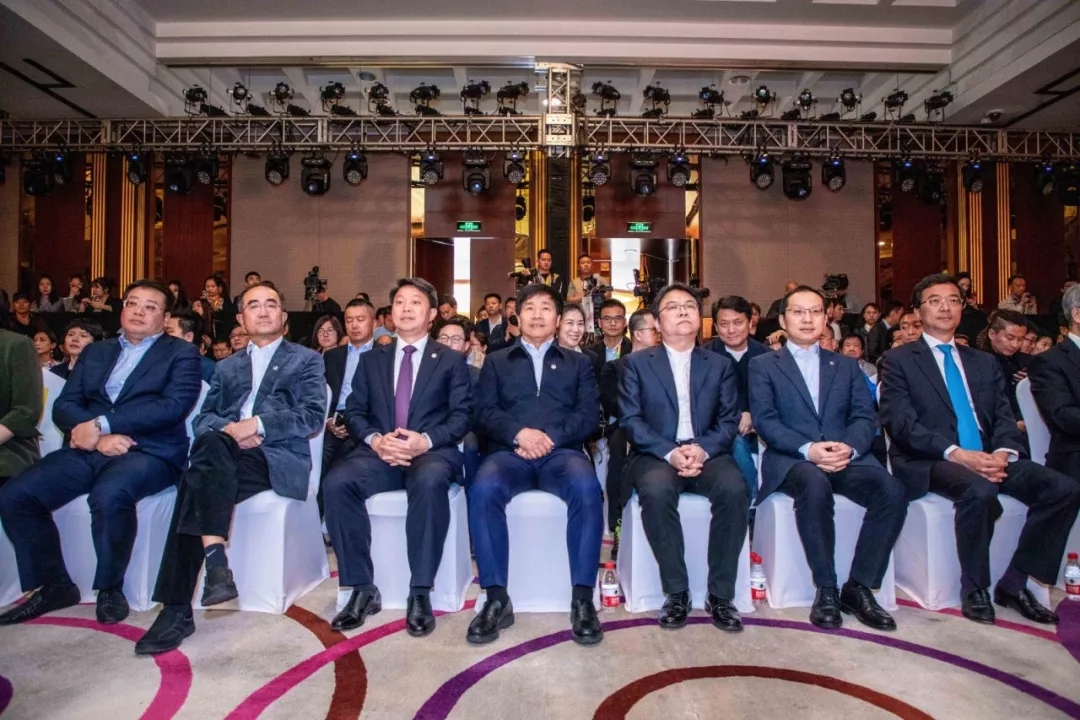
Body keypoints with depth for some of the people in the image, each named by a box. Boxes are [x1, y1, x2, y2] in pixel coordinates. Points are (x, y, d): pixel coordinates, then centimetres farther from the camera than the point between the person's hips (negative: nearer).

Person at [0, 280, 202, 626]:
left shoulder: (181, 354, 5)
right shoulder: (94, 352, 21)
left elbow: (172, 406, -10)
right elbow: (63, 406, 11)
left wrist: (100, 424, -15)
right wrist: (96, 436, -11)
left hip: (149, 452, -5)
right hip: (88, 451, 6)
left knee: (108, 495, -34)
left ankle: (110, 587, -8)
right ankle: (54, 585, 7)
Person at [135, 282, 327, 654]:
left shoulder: (306, 359, 15)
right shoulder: (226, 366, 29)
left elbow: (313, 415, -1)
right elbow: (202, 418, 17)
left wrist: (258, 424, -14)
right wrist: (228, 429, -8)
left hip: (277, 458, -3)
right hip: (225, 452, 3)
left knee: (197, 484, -30)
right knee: (212, 442, -34)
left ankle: (177, 608, -28)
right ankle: (216, 560, -38)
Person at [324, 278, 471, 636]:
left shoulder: (451, 361, 13)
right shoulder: (371, 360, 20)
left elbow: (462, 415, 1)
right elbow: (354, 412, 11)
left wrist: (426, 440, -18)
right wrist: (375, 439, -12)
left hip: (432, 451, -2)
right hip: (379, 452, 3)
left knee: (430, 481, -38)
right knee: (337, 482, -28)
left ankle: (420, 593, -24)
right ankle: (363, 589, -14)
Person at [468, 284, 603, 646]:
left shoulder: (578, 363, 21)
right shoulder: (496, 361, 20)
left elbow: (589, 417, 7)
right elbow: (484, 415, 7)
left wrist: (549, 436, -11)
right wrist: (519, 433, -14)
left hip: (562, 451, 0)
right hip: (510, 451, 0)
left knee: (587, 488, -34)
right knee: (482, 490, -33)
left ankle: (582, 599, -22)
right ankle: (497, 599, -20)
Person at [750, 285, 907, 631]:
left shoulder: (847, 365, 20)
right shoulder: (763, 365, 10)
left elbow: (865, 417, 8)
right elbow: (765, 421, -3)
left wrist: (849, 447, -15)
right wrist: (807, 449, -20)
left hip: (846, 458, 4)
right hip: (791, 460, -3)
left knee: (892, 490, -26)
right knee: (815, 484, -36)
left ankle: (859, 586, -10)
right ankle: (826, 589, -18)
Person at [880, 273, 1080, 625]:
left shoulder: (985, 363, 21)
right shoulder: (898, 360, 2)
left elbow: (1004, 417, 11)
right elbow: (900, 424, -9)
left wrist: (1003, 453, -12)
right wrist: (956, 453, -21)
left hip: (988, 458, 6)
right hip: (928, 462, -6)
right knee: (979, 490, -34)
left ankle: (1014, 583, -2)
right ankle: (974, 587, -11)